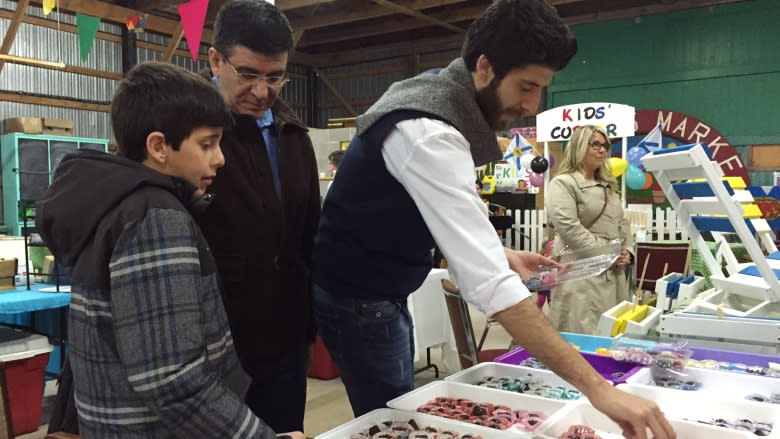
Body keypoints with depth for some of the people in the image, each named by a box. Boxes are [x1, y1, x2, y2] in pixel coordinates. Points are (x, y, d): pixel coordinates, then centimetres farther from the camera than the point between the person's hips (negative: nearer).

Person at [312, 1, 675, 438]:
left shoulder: (437, 98, 0)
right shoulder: (428, 134, -31)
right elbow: (489, 284, -38)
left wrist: (501, 253, -1)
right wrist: (596, 386, -37)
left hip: (385, 292, 9)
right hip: (360, 302, -9)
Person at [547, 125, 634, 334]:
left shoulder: (608, 185, 23)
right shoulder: (563, 183, -5)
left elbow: (622, 223, 23)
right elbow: (568, 227, -17)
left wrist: (627, 251, 4)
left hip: (613, 271, 8)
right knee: (584, 334, -8)